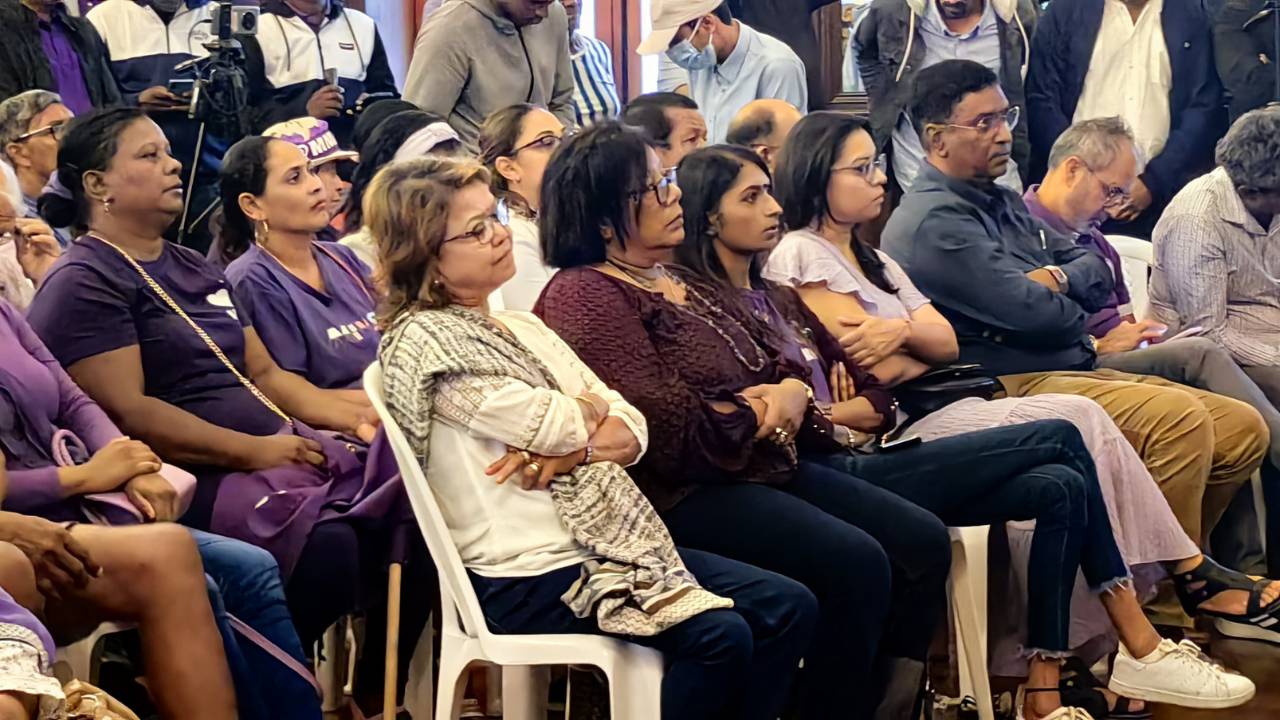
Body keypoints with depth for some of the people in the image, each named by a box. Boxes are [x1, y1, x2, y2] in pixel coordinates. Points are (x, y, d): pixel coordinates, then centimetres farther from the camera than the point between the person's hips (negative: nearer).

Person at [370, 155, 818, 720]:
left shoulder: (521, 327, 16)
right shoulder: (424, 340, -10)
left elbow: (630, 429, 8)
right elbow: (559, 426, -15)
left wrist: (568, 451, -13)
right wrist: (592, 409, 8)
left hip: (595, 541, 9)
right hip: (527, 576, -9)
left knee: (789, 608, -2)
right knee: (719, 635, -24)